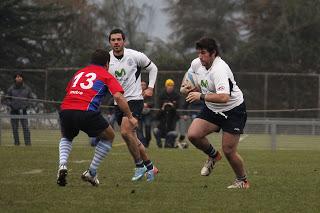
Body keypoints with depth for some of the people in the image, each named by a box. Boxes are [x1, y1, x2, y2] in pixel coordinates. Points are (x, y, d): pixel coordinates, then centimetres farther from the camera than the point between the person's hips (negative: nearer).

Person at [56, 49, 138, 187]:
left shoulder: (79, 73, 30)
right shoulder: (106, 76, 14)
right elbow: (118, 97, 1)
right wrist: (130, 117, 7)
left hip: (65, 109, 4)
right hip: (87, 112, -4)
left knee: (66, 138, 34)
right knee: (109, 137, 22)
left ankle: (62, 165, 5)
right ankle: (91, 173, 16)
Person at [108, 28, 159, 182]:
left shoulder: (135, 56, -8)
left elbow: (152, 68, 8)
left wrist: (150, 87, -1)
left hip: (134, 99, -5)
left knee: (125, 131, -23)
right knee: (132, 138, 9)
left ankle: (139, 166, -8)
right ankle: (150, 167, 26)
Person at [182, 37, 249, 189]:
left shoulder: (220, 70, -29)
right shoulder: (196, 64, -4)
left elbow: (224, 97, -41)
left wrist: (201, 96, -35)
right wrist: (188, 88, 0)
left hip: (233, 110, -7)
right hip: (212, 109, 7)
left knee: (228, 151, -7)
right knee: (193, 134, -13)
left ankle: (242, 180, 18)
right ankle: (213, 156, 16)